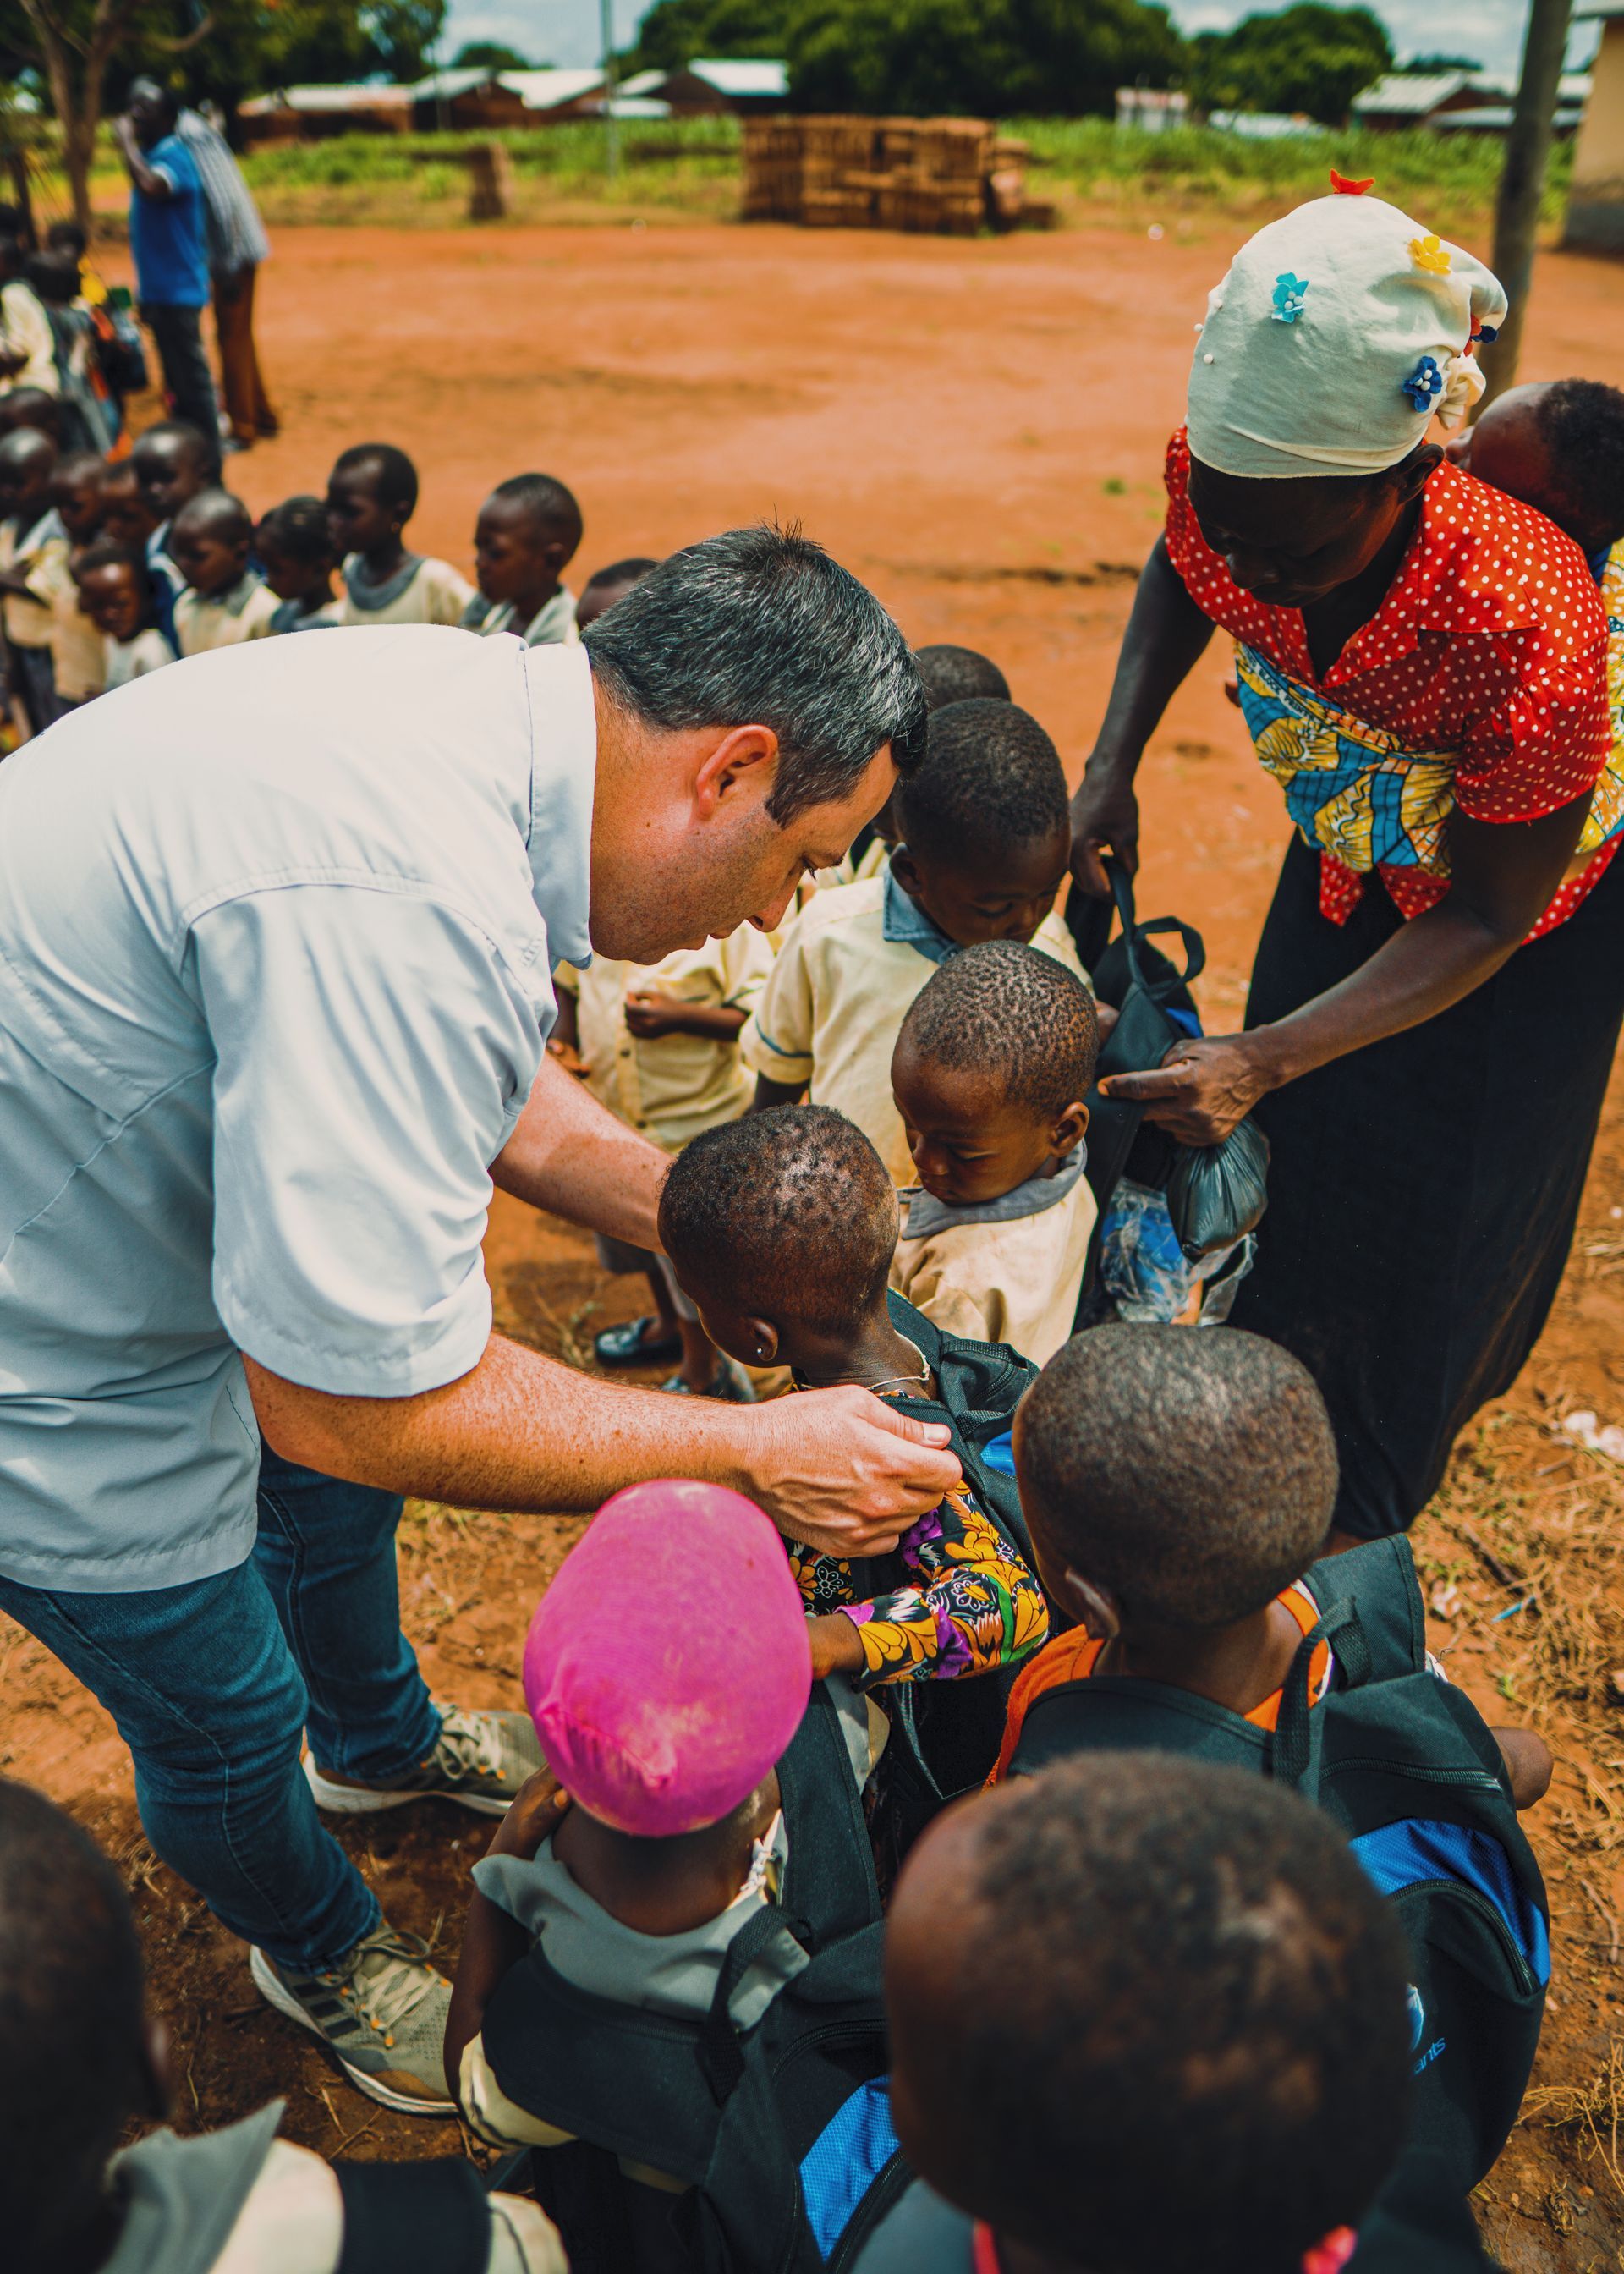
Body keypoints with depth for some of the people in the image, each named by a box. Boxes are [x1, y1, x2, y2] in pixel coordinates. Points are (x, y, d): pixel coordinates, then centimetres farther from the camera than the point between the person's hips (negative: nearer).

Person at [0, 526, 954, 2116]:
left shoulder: (476, 701, -8)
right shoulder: (400, 905, -40)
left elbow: (483, 1084, 8)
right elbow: (351, 1398, -32)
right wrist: (751, 1453, -23)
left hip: (138, 1208, 9)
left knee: (337, 1499, 29)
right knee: (228, 1714, 15)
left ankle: (380, 1740, 62)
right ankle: (322, 1956, 48)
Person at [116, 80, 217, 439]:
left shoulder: (174, 156, -14)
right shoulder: (149, 156, 15)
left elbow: (151, 187, -37)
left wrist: (127, 142, -22)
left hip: (178, 290, -9)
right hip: (157, 289, 9)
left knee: (190, 376, -5)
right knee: (176, 380, 15)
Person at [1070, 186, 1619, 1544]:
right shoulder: (1222, 488, -30)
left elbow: (1488, 915, -29)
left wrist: (1262, 1062, -39)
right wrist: (1112, 764, -18)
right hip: (1351, 851, 5)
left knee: (1430, 1237, 8)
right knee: (1287, 1161, 15)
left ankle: (1342, 1545, 35)